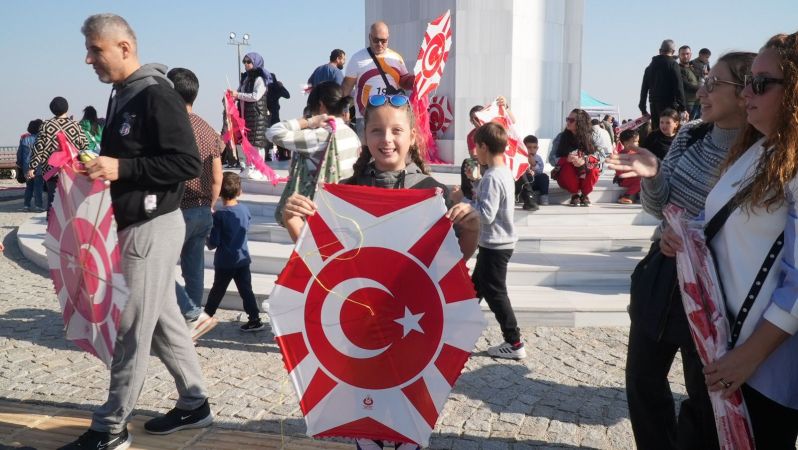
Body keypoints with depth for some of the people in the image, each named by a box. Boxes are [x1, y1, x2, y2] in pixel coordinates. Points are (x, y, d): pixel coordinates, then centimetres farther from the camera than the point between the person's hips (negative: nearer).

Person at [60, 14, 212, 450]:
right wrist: (100, 168, 6)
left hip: (154, 227, -10)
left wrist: (122, 168, -23)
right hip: (135, 225, 10)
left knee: (132, 330, -1)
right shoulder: (122, 95, 14)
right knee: (163, 320, 15)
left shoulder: (157, 95, -15)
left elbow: (189, 163, -21)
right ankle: (194, 404, 26)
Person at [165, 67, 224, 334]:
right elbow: (217, 177, 9)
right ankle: (192, 321, 19)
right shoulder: (209, 130, 8)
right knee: (194, 269, 12)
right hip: (203, 211, 7)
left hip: (178, 210, -7)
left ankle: (192, 315, -3)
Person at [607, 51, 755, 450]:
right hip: (662, 273, 6)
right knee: (642, 377, 18)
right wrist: (652, 175, -15)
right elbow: (659, 207, 4)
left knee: (703, 396, 13)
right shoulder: (690, 135, -1)